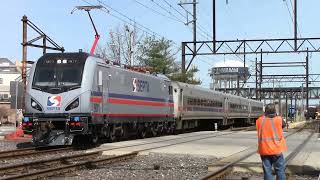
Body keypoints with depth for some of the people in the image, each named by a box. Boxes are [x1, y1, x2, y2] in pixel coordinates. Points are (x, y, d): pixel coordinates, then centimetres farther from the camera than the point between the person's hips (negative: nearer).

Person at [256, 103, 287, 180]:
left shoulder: (259, 120, -2)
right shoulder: (278, 119, -8)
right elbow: (283, 124, 10)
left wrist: (264, 115, 12)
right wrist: (276, 115, 15)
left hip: (264, 150, 2)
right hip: (276, 149, -2)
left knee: (267, 171, 7)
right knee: (280, 171, 5)